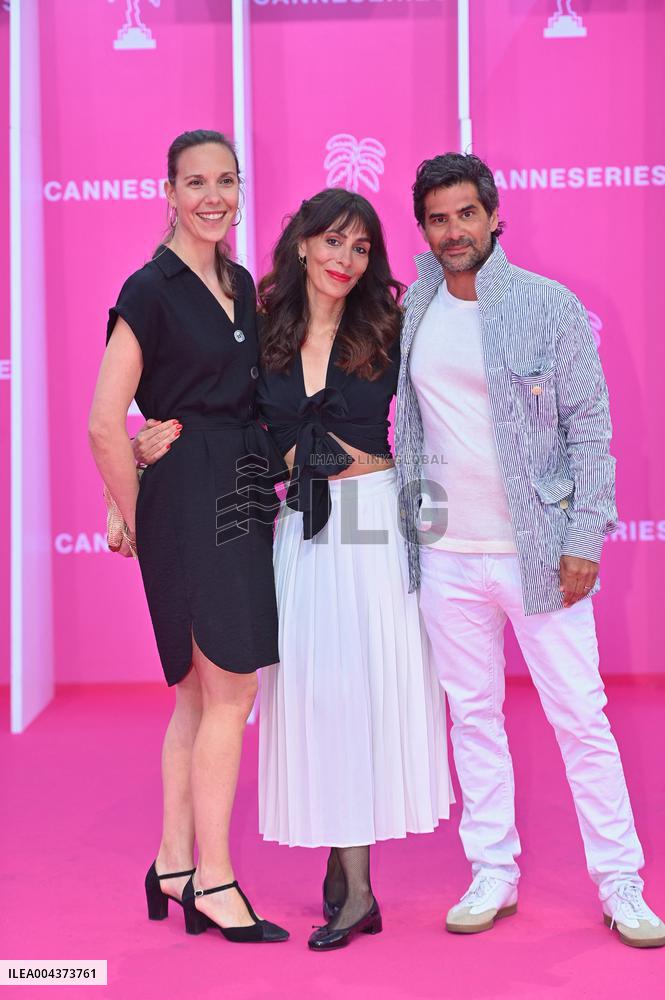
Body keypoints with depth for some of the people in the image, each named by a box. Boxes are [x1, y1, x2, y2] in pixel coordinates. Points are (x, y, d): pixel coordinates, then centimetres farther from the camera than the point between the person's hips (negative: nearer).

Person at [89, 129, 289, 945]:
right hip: (189, 500, -8)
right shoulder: (151, 291, -10)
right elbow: (105, 424, -13)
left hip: (244, 495, 8)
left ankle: (174, 864, 23)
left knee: (202, 691, 12)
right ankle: (212, 881, 7)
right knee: (229, 694, -4)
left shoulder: (240, 285, 13)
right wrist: (138, 517, -6)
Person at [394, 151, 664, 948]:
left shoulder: (549, 306, -3)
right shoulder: (409, 314, 7)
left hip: (538, 549, -3)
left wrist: (585, 537, -10)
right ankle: (492, 875, 22)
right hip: (447, 554, 3)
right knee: (472, 716, 10)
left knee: (581, 718, 1)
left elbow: (590, 427, -3)